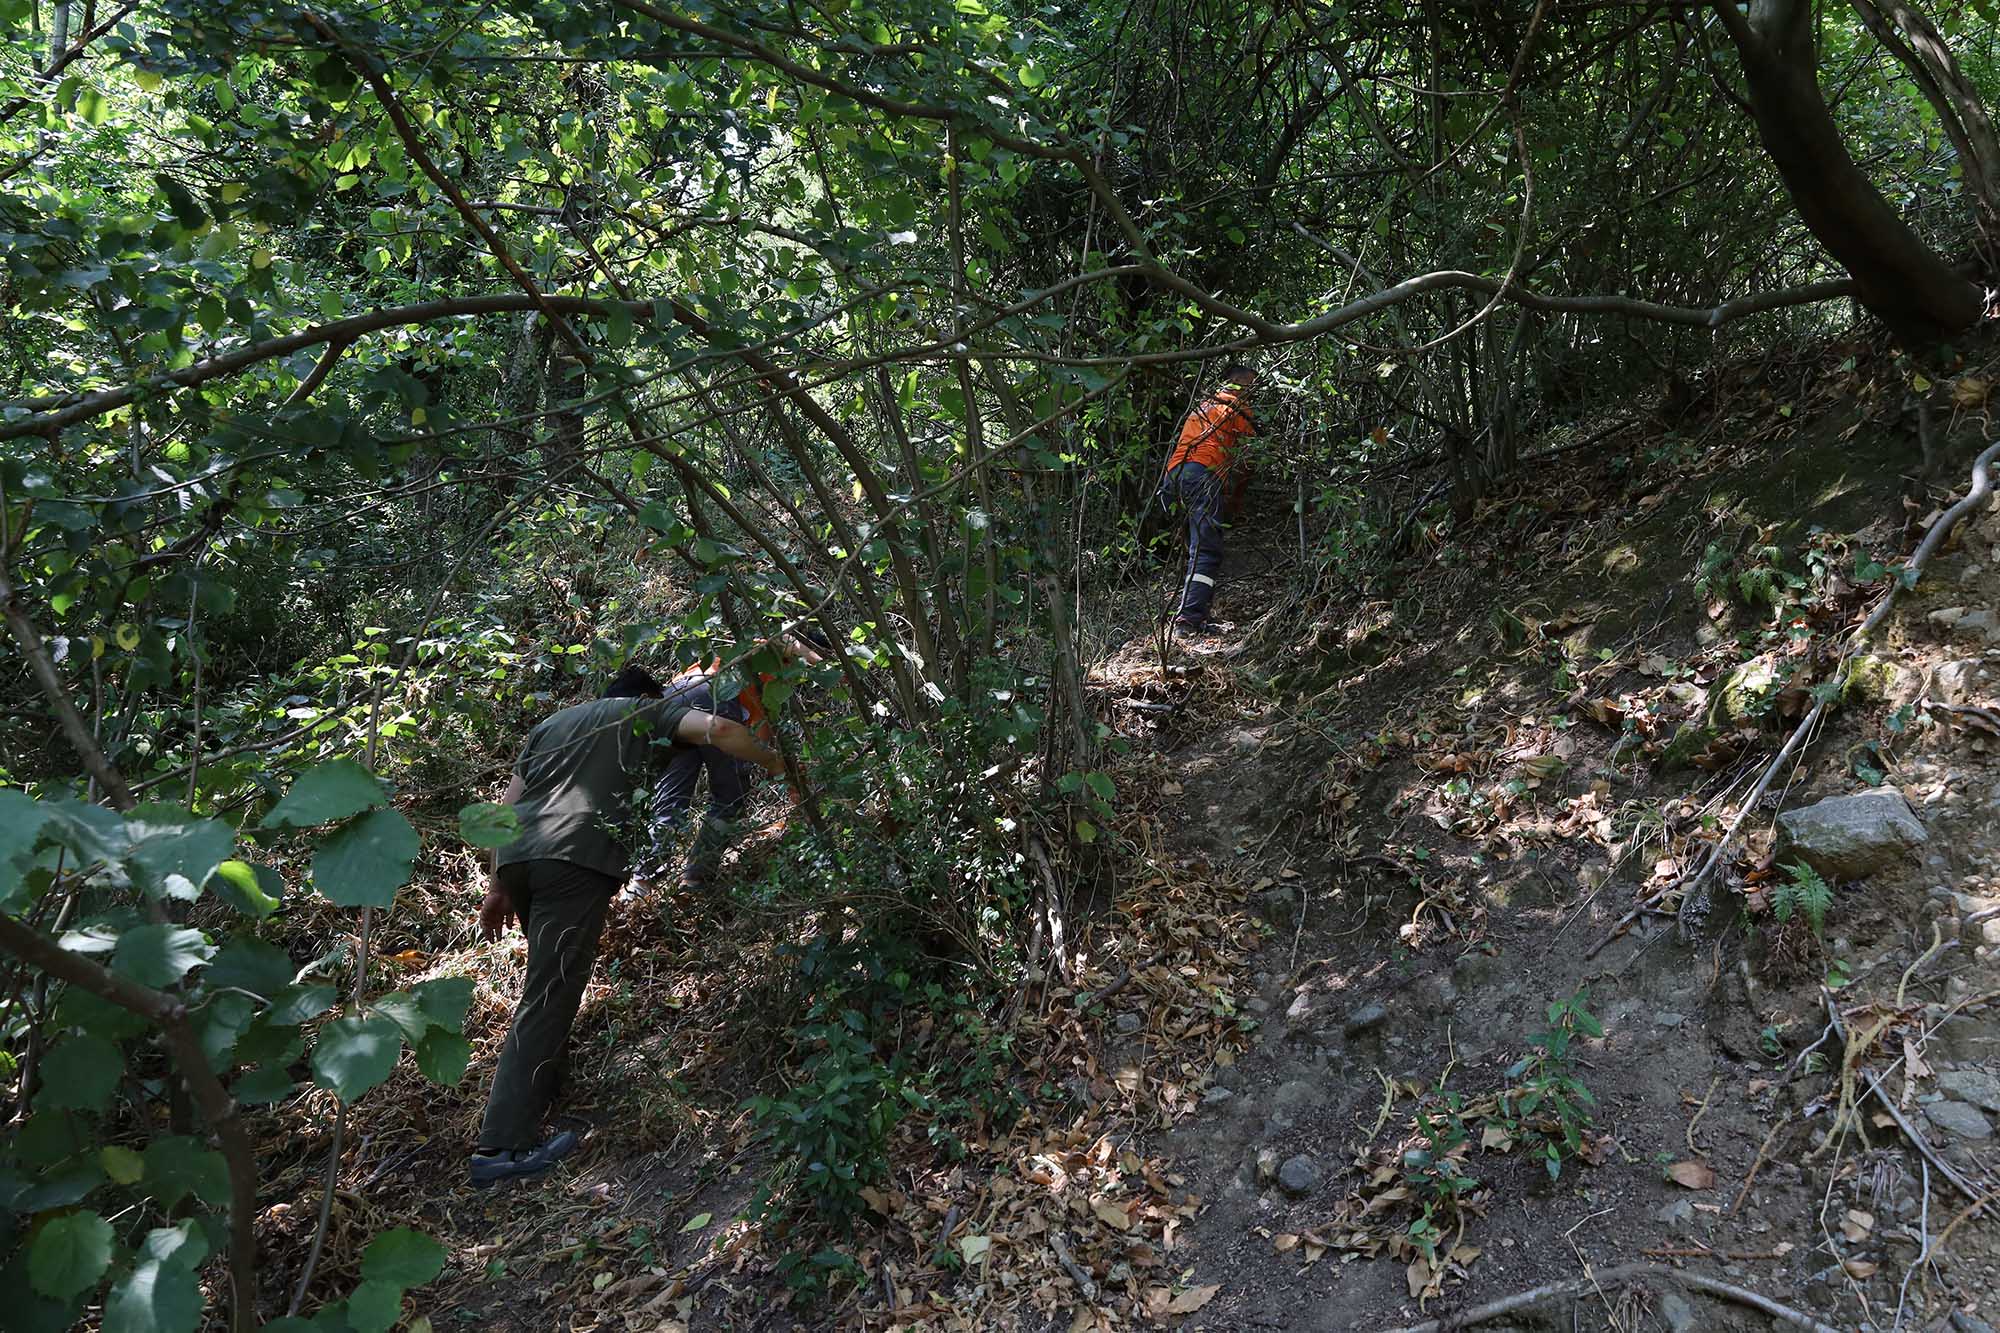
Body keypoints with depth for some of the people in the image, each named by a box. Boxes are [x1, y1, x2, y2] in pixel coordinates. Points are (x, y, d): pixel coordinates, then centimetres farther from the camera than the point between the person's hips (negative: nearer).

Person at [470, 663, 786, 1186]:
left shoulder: (552, 724, 34)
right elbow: (717, 729, 1)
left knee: (550, 974, 26)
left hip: (514, 854, 7)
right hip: (576, 858, -6)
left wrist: (498, 888, 28)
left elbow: (506, 807, 27)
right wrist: (777, 765, 11)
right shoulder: (650, 711, 19)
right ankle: (503, 1145, -10)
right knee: (549, 995, -7)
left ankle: (543, 1080, 34)